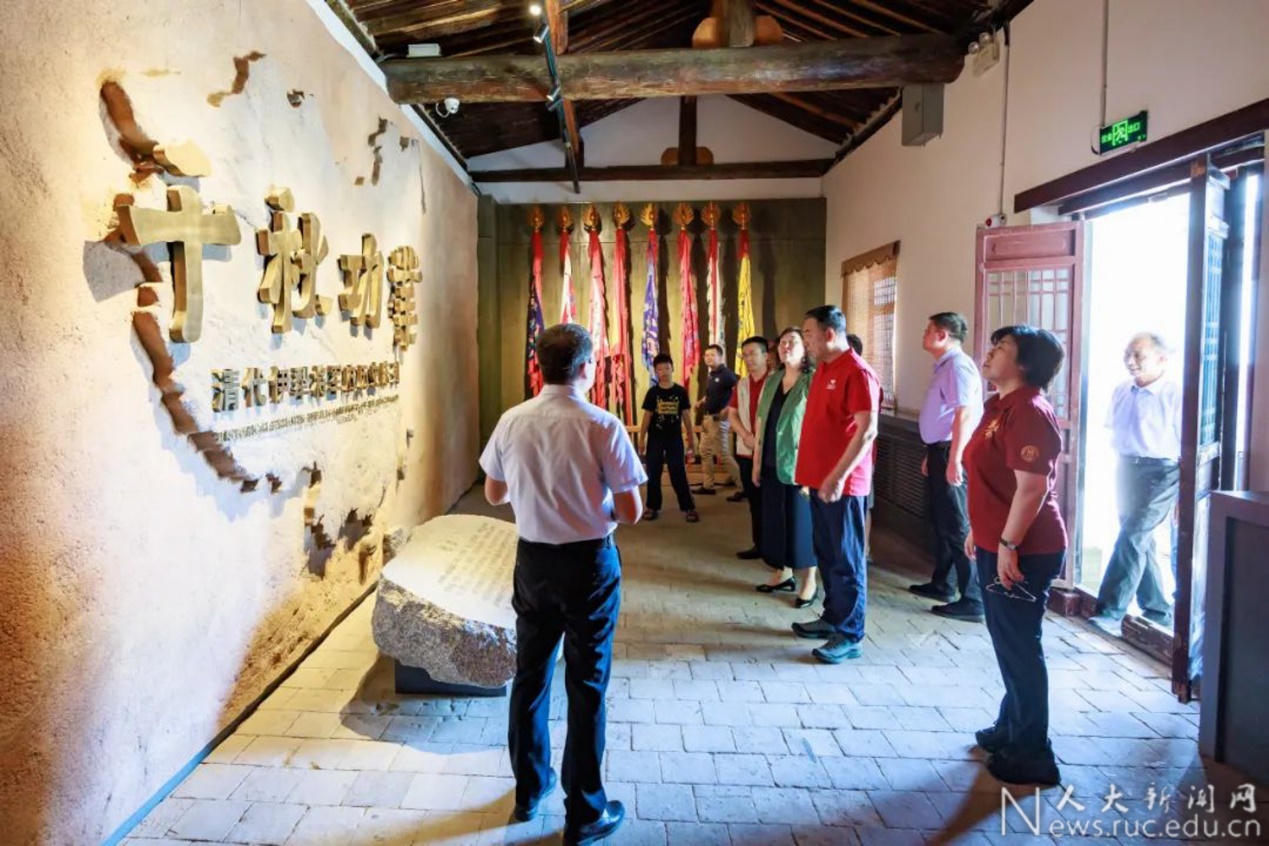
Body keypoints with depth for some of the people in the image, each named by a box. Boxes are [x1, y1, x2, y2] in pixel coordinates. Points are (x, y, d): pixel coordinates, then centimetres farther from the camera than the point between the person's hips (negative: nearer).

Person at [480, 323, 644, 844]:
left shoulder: (511, 422, -5)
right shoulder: (603, 426, -17)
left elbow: (495, 494, 7)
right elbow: (631, 513, -15)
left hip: (533, 559, 4)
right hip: (589, 563, -4)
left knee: (530, 674, 19)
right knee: (586, 685, 8)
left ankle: (529, 790, 37)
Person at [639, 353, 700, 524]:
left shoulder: (681, 391, -1)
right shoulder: (652, 392, -2)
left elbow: (686, 416, 3)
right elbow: (647, 417, 1)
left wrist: (692, 439, 3)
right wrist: (641, 439, -2)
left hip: (675, 439, -1)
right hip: (655, 439, 1)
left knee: (679, 474, 0)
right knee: (653, 475, 6)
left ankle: (689, 508, 7)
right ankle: (653, 507, 17)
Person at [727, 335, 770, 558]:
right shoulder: (741, 385, 14)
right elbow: (732, 414, 12)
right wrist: (746, 436, -5)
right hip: (746, 451, 6)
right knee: (755, 501, 11)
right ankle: (759, 544, 20)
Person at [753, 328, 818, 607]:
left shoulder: (813, 381, -9)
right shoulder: (772, 380, 10)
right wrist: (757, 462, 12)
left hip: (798, 464, -6)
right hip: (772, 463, 6)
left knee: (801, 521, 2)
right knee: (774, 519, 12)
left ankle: (809, 581, 14)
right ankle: (783, 573, 27)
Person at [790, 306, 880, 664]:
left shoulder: (857, 373, -15)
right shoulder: (823, 369, 13)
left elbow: (867, 431, -21)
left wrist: (838, 476, -23)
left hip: (841, 484, -9)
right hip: (819, 479, 9)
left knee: (847, 559, 0)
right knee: (826, 553, 17)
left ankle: (850, 636, 9)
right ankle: (832, 617, 30)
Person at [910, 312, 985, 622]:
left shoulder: (958, 366, -16)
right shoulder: (944, 366, 16)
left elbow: (964, 415, -24)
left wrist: (954, 460, -28)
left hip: (951, 454, -11)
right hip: (939, 451, 11)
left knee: (956, 526, -6)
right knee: (940, 520, 19)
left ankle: (973, 600, 1)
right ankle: (942, 584, 33)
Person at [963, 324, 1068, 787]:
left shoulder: (1028, 412, -19)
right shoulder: (1001, 406, 12)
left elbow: (1032, 487, -25)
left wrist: (1008, 545, -24)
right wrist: (979, 529, 21)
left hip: (1022, 552, -10)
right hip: (997, 545, 10)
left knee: (1019, 646, 1)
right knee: (1009, 643, 21)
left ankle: (1032, 755, 16)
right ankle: (1012, 726, 37)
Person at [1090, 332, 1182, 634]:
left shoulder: (1175, 395, -13)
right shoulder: (1121, 392, 6)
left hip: (1160, 473, -7)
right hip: (1126, 470, 7)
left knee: (1132, 537, -15)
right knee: (1140, 540, 13)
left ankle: (1110, 613, -13)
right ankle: (1158, 611, 27)